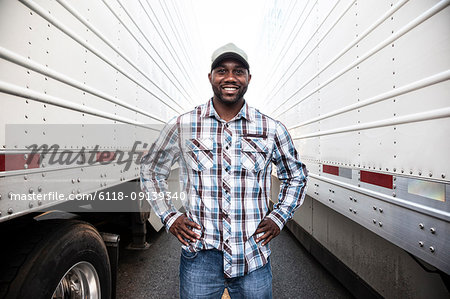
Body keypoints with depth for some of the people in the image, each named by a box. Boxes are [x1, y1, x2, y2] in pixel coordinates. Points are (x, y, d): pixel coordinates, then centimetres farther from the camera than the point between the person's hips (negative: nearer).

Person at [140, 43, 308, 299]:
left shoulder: (272, 130, -3)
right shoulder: (183, 126, -5)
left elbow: (296, 176, 12)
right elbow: (151, 171, 8)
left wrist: (279, 217, 2)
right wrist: (169, 216, 1)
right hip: (199, 257, 0)